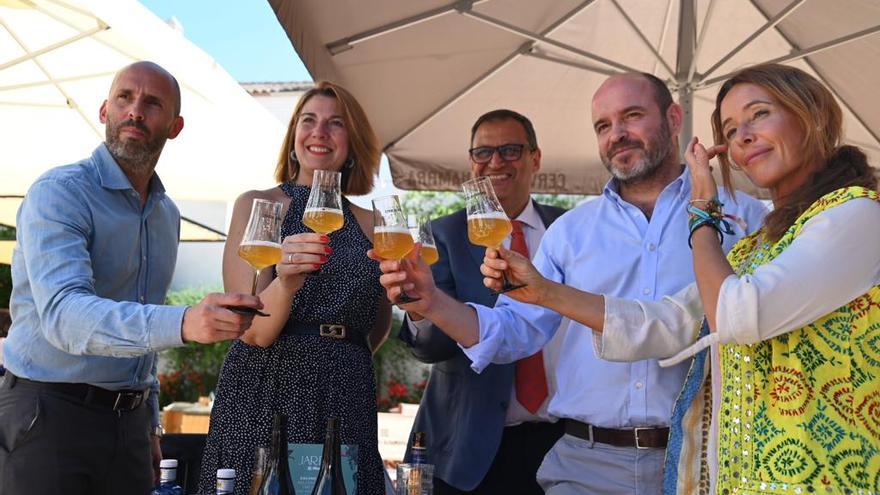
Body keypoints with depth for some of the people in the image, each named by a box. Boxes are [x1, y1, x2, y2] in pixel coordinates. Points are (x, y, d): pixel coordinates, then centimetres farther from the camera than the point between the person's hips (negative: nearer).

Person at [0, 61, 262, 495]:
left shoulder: (167, 213, 10)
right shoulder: (59, 193, -13)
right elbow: (62, 313, -29)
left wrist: (149, 423, 16)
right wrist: (183, 323, -44)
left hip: (129, 421, 6)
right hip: (48, 412, -6)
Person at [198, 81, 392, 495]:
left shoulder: (369, 224, 9)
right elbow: (254, 330, -9)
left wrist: (340, 360, 10)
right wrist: (287, 282, -27)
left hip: (345, 405, 3)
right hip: (265, 397, -3)